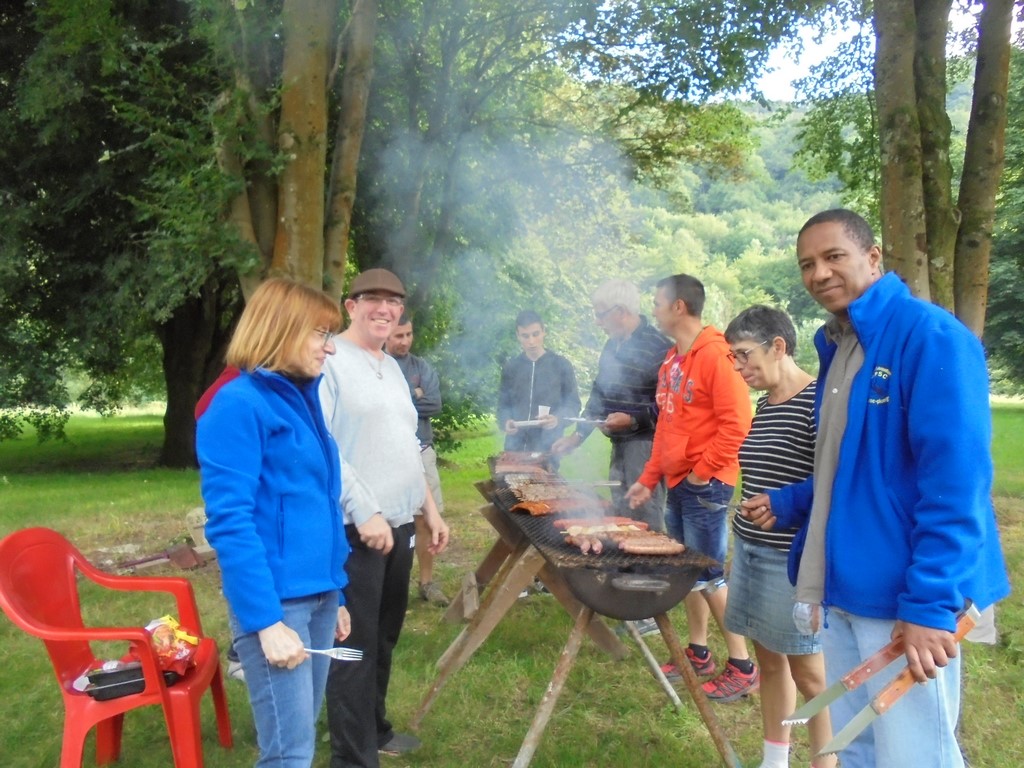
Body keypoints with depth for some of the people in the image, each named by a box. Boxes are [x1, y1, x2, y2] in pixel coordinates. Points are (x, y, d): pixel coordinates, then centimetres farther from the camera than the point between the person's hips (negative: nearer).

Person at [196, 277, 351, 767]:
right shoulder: (239, 405, -13)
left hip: (317, 593, 8)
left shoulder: (302, 399, 11)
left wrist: (335, 595, 17)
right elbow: (229, 522, -18)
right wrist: (266, 621, -21)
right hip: (274, 600, -8)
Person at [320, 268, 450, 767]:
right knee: (356, 644, -1)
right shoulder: (329, 362, -11)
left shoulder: (393, 368, 16)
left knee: (384, 637, 19)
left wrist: (429, 509, 19)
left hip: (399, 523, 9)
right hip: (354, 528, -8)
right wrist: (363, 512, -21)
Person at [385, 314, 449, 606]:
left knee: (425, 519, 7)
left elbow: (434, 405, -4)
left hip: (419, 451, 3)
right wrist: (414, 397, -11)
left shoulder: (423, 367, 9)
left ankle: (427, 582, 20)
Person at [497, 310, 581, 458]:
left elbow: (573, 404, 3)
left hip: (548, 446, -2)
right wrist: (505, 421, -8)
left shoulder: (561, 365, 3)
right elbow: (503, 404, 14)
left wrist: (558, 418, -17)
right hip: (515, 445, 3)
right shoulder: (510, 368, 11)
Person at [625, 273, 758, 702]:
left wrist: (704, 471, -15)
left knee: (708, 575, -2)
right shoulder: (672, 361, 13)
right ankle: (698, 654, 29)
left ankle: (742, 667, 13)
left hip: (706, 484, -9)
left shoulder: (714, 355, -15)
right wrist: (649, 478, 17)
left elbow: (737, 422, -21)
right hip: (677, 482, 9)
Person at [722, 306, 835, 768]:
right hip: (752, 551, 8)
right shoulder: (764, 405, 10)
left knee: (808, 672, 4)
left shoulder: (817, 401, -15)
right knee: (769, 660, 17)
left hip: (795, 559, -8)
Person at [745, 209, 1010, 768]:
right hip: (844, 588, 8)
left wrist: (931, 602, -24)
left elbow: (955, 480, -21)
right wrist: (789, 503, 14)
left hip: (905, 597, -8)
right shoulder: (836, 346, 12)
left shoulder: (930, 335, -14)